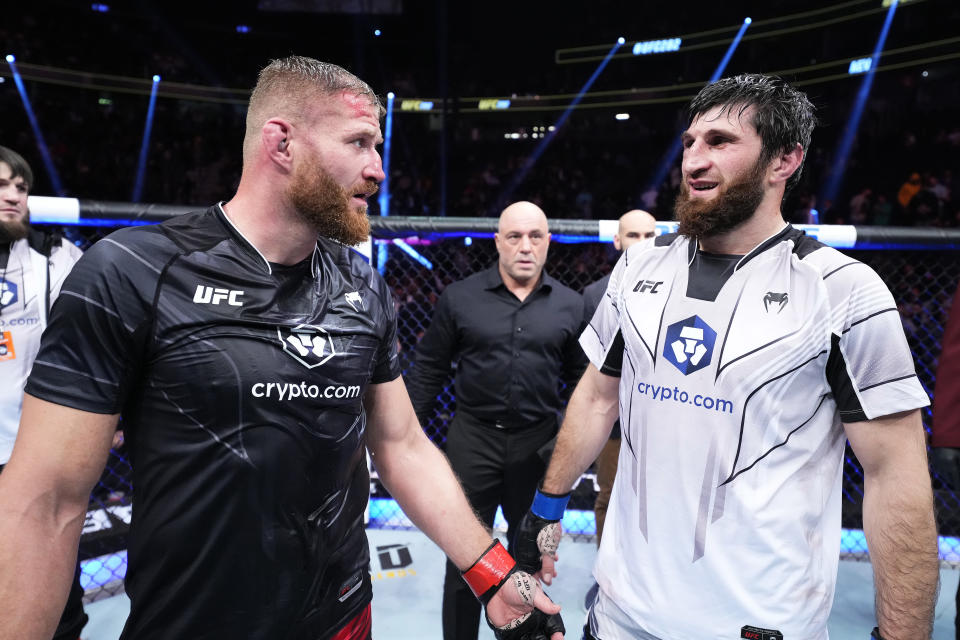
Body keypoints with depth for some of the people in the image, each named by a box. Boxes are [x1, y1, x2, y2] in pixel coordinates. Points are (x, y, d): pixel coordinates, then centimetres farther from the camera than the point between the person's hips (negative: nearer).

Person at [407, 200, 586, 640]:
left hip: (538, 442, 2)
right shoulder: (459, 298, -5)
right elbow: (429, 368, 0)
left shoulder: (570, 305, -1)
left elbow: (581, 378, 7)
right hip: (473, 439, -1)